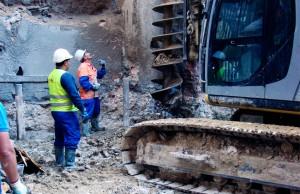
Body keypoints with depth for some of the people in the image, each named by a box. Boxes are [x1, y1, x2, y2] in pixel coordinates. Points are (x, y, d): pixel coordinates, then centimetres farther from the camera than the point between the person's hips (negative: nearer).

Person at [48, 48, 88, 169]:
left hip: (55, 110, 9)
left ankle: (59, 161, 25)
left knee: (59, 137, 17)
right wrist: (83, 110, -16)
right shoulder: (66, 76, -19)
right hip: (67, 112, -9)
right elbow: (74, 95, -21)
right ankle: (69, 164, -1)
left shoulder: (52, 75, 8)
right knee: (72, 137, -2)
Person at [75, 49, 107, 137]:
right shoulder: (83, 67, -18)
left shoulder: (91, 66, 13)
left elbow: (100, 75, 19)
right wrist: (93, 87, -21)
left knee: (96, 111, 24)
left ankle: (95, 126, 42)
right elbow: (83, 81, -26)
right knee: (87, 113, -6)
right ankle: (85, 131, 1)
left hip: (94, 94, 10)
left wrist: (103, 66, 7)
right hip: (87, 95, -10)